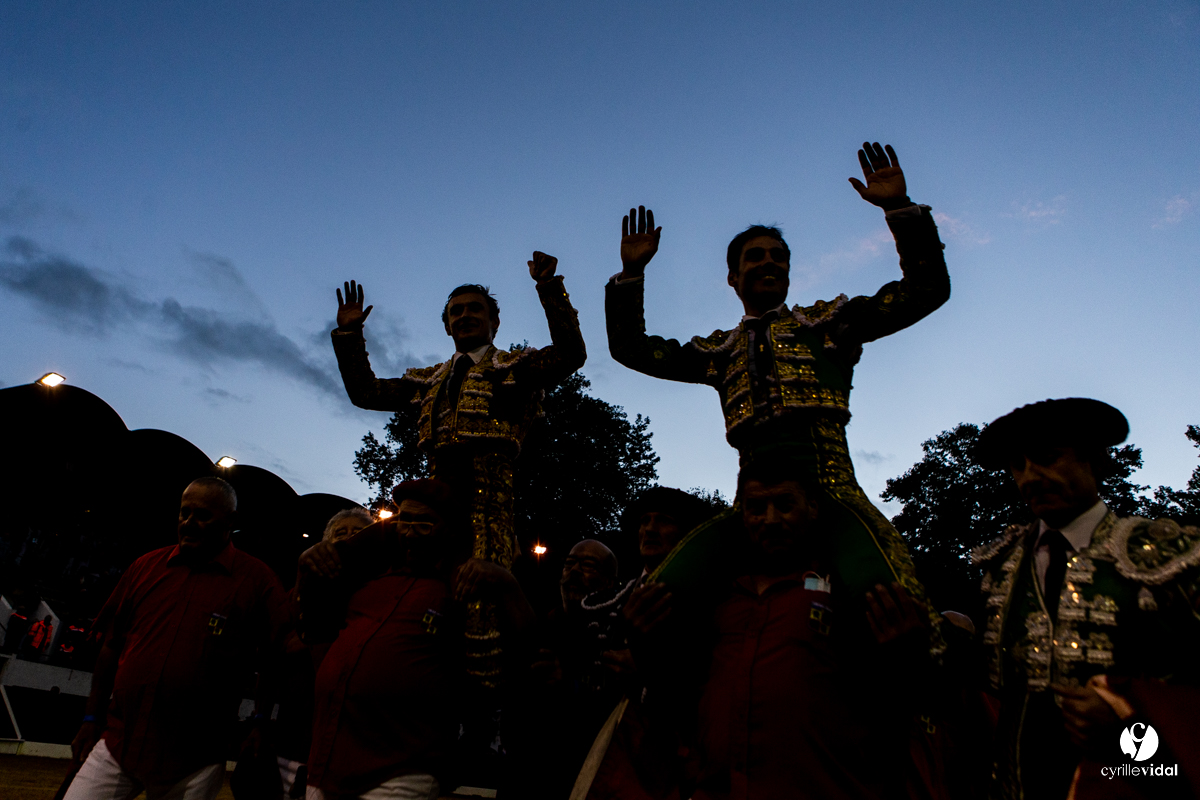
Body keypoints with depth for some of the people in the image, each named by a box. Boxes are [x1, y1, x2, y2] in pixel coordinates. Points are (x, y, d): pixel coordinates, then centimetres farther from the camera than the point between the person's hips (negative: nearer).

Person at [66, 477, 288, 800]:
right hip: (117, 744, 4)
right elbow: (111, 646, 12)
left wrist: (259, 727, -9)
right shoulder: (146, 567, 7)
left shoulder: (257, 580, -6)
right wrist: (92, 718, 11)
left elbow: (278, 662, -5)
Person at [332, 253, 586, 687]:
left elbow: (570, 354, -3)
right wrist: (350, 334, 23)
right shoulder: (430, 379, 28)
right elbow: (365, 393, 28)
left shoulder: (515, 366, 13)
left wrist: (550, 288, -8)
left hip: (488, 490, -5)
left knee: (482, 598, -15)